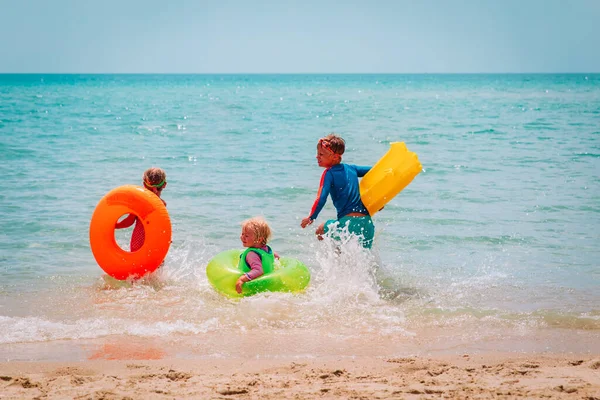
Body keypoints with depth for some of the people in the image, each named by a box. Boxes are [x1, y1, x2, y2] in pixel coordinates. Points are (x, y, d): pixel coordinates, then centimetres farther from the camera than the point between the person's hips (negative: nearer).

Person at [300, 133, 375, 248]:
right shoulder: (350, 168, 14)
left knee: (320, 231, 21)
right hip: (367, 223, 6)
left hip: (348, 222, -6)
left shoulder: (329, 173, -5)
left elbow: (321, 199, -14)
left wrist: (311, 218, -3)